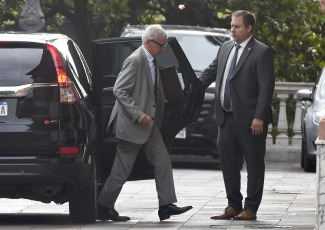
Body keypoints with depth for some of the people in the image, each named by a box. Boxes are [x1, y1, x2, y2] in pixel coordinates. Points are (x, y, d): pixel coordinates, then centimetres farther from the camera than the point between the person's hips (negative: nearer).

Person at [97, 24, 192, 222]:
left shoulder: (151, 62, 13)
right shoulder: (135, 61, -17)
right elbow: (119, 91, -22)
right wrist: (138, 114, -26)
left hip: (150, 124, 10)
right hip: (132, 125, -10)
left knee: (163, 162, 3)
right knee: (123, 168, -2)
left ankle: (166, 205, 2)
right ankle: (104, 207, 9)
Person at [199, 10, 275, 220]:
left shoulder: (262, 52, -9)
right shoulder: (226, 48, 12)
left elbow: (266, 87, -13)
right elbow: (211, 72, 21)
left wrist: (259, 117, -18)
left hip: (249, 121, -7)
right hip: (226, 118, 7)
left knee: (254, 164, 2)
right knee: (228, 163, 11)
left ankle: (251, 209, 7)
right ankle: (234, 206, 20)